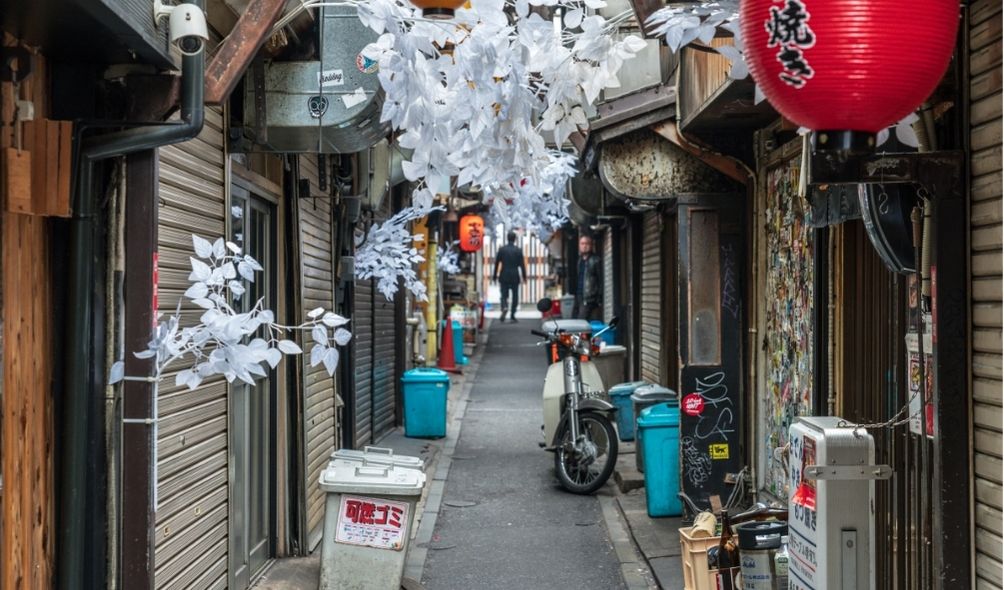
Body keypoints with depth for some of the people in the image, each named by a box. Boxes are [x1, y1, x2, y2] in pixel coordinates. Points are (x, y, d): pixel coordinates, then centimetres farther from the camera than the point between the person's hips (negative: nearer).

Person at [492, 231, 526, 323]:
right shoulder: (518, 250, -4)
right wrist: (524, 277, 3)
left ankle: (505, 308, -21)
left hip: (504, 276, 1)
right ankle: (512, 314, 7)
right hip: (515, 277, -1)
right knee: (515, 296, 10)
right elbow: (522, 265, -4)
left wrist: (495, 276, 8)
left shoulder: (501, 249, -2)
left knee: (504, 295, 7)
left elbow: (497, 263, 1)